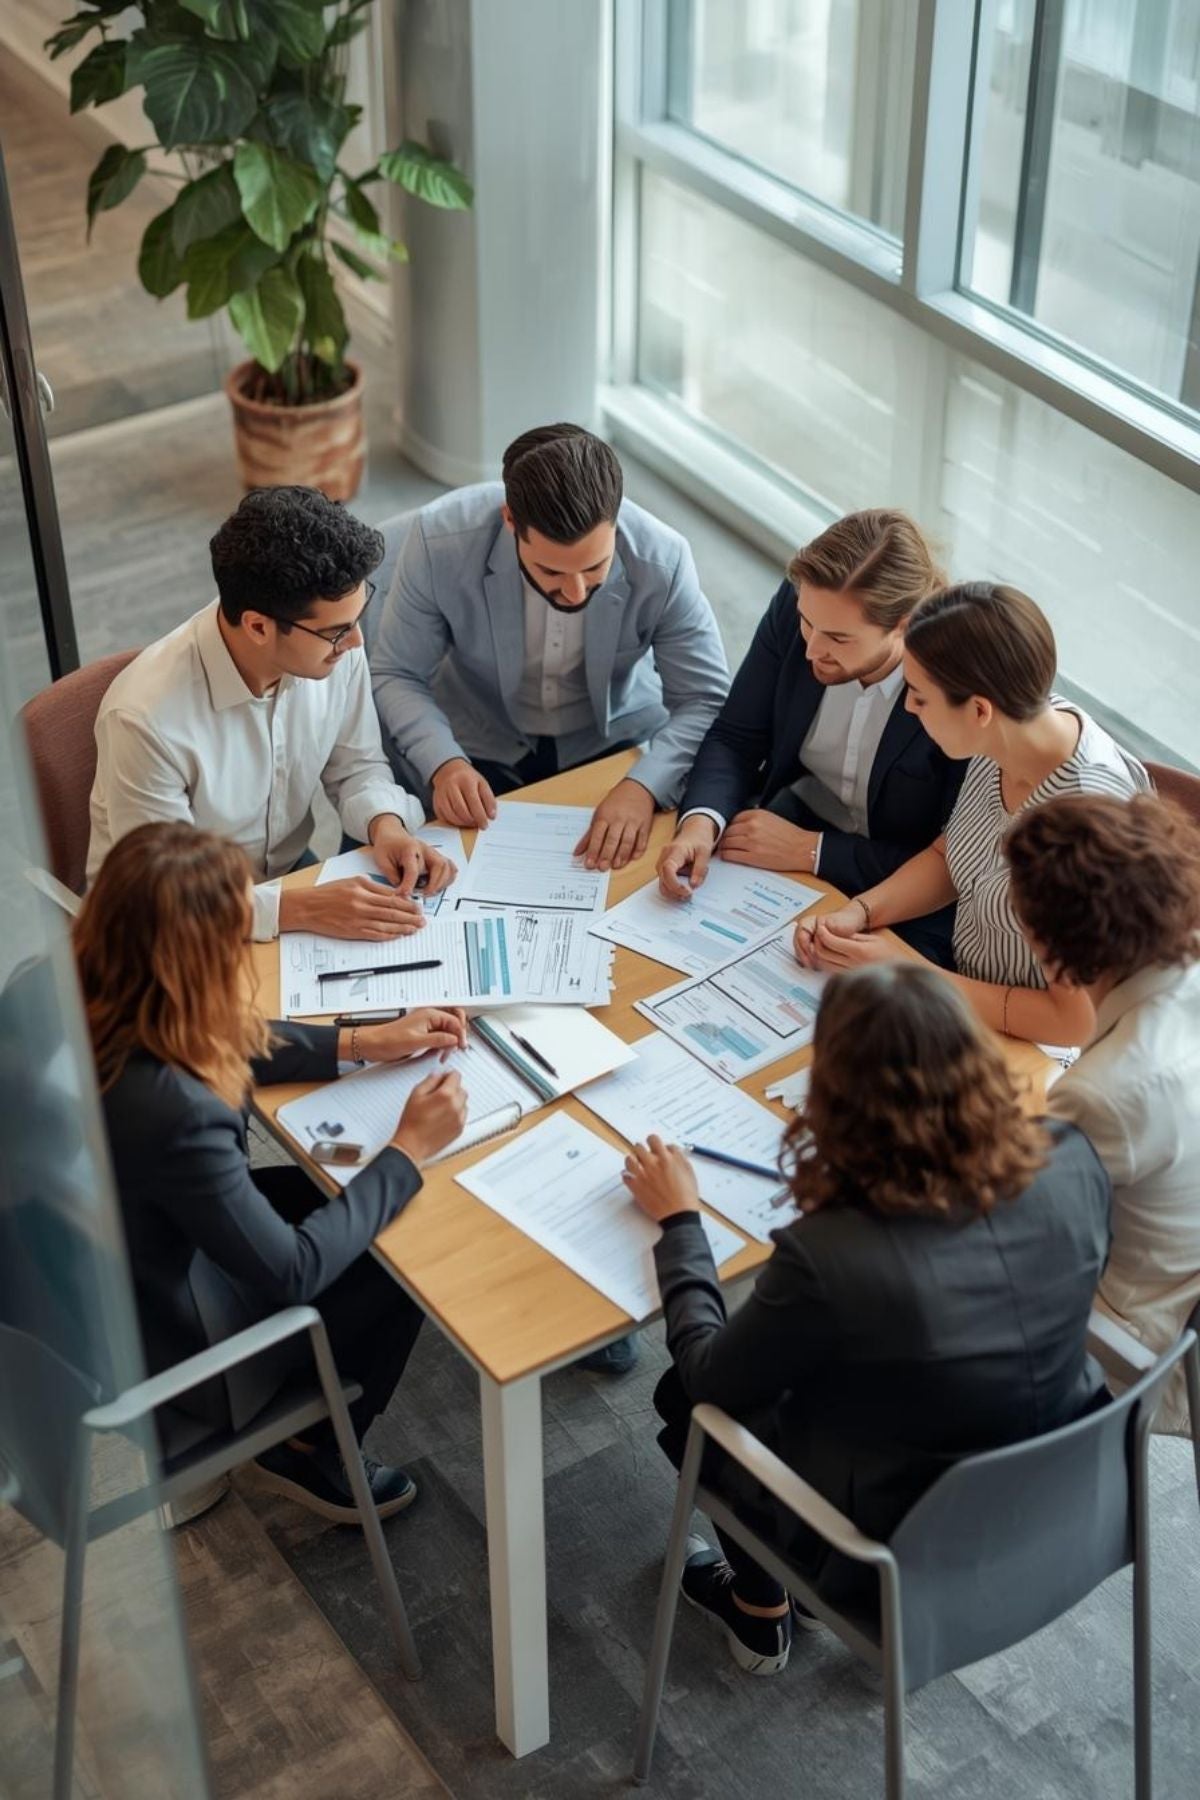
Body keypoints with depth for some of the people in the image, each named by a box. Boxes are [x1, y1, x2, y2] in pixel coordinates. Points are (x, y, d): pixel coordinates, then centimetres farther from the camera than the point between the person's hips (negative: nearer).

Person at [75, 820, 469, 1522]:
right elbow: (291, 1270, -28)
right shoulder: (173, 1111, -42)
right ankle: (311, 1452, 30)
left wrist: (363, 1042, 4)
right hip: (175, 1347, -7)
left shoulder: (89, 1012, -17)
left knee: (338, 1198, 18)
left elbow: (227, 1047, 6)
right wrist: (409, 1151, -19)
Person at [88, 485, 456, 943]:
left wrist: (386, 824, -17)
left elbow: (357, 767, 3)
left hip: (290, 876, 5)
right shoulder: (149, 718, -31)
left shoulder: (332, 647, -15)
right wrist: (300, 910, -32)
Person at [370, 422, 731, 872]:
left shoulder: (662, 559, -24)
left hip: (615, 741, 0)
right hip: (477, 747, 0)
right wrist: (443, 763, -31)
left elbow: (706, 701, -16)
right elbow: (395, 676, -12)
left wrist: (644, 785, -35)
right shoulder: (439, 540, -25)